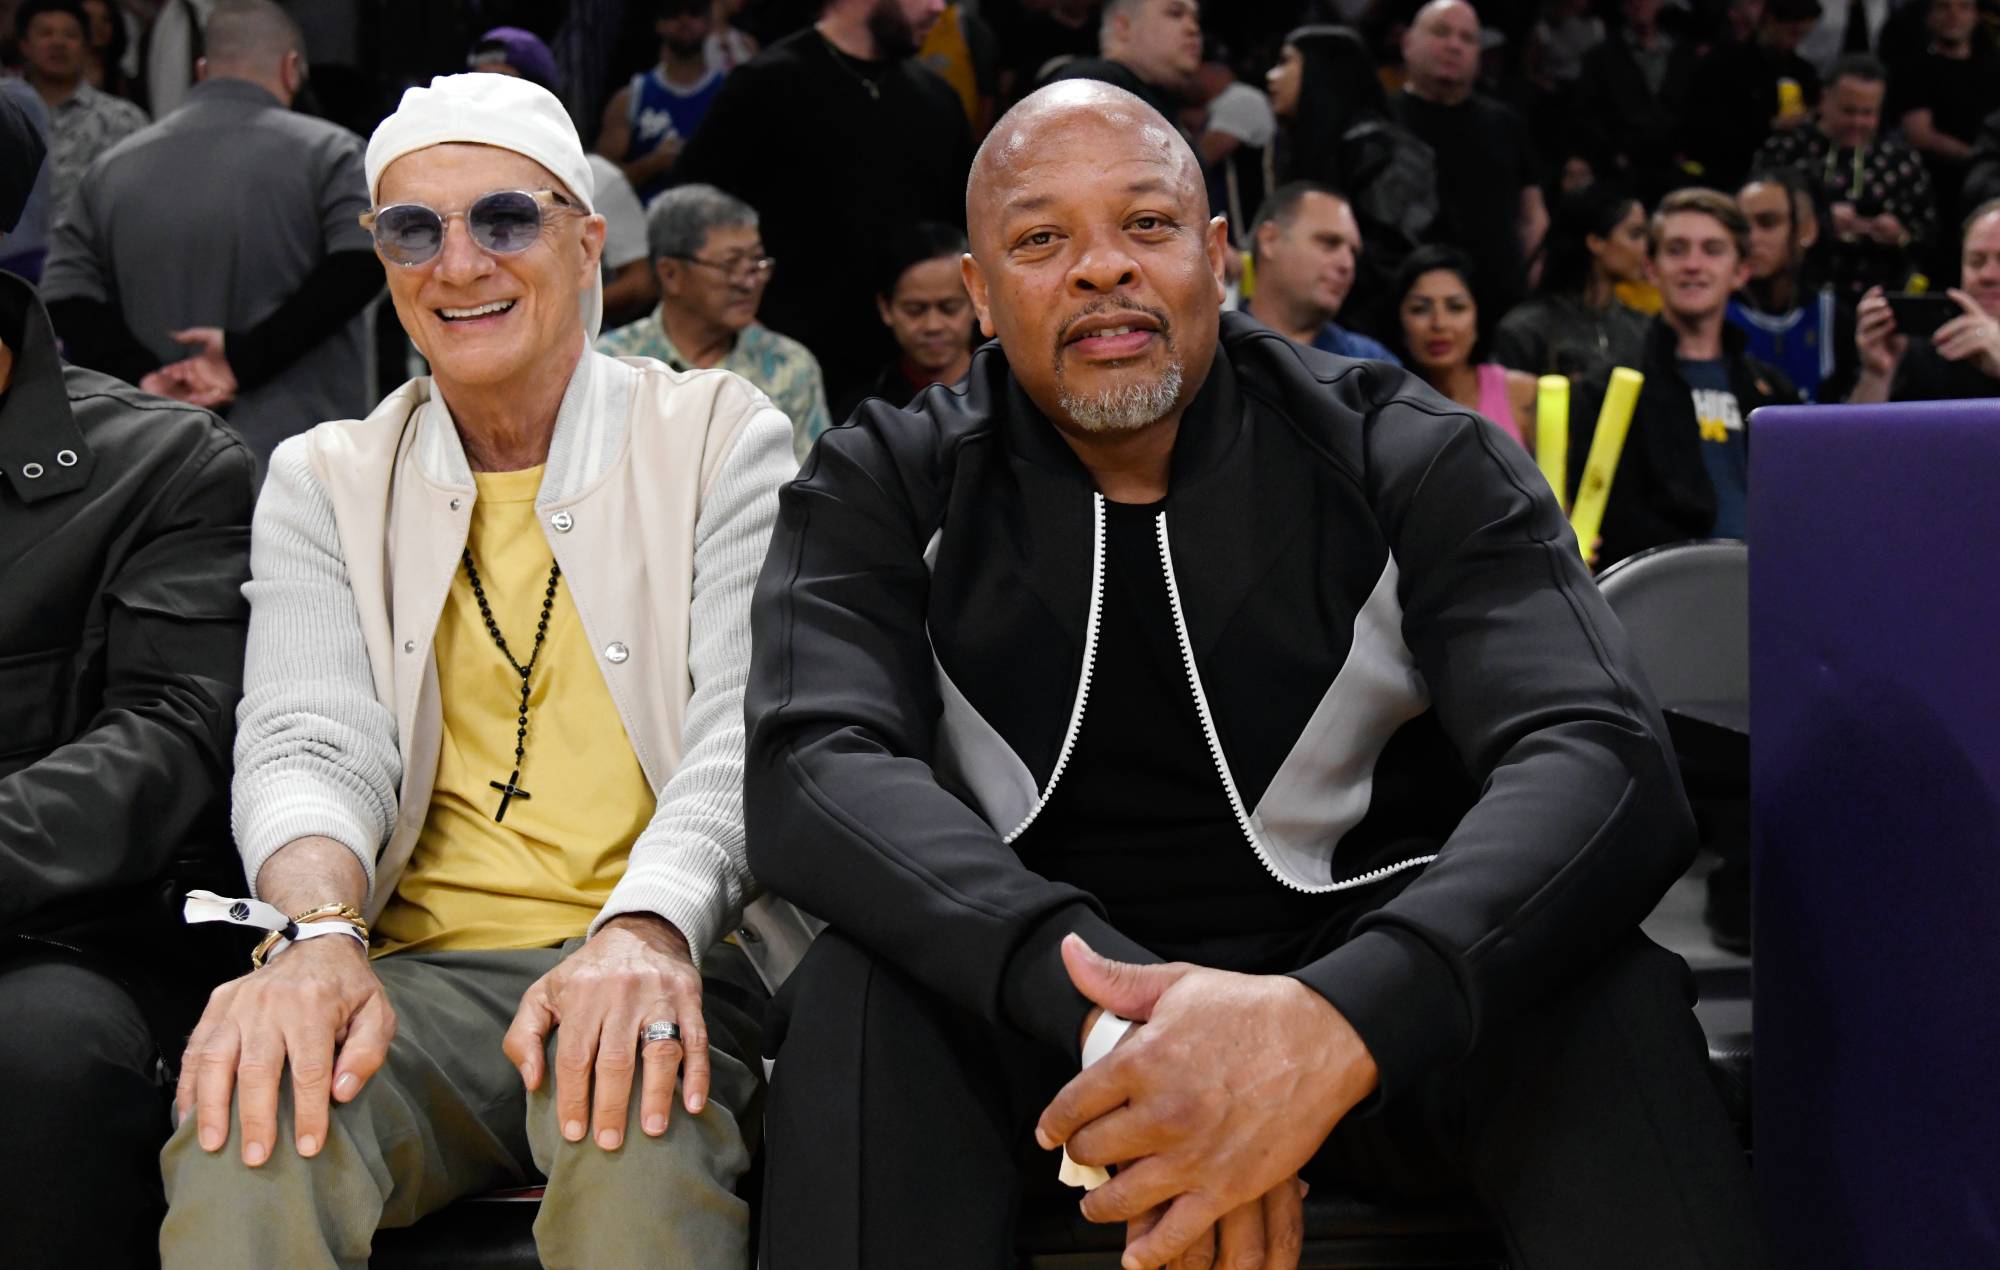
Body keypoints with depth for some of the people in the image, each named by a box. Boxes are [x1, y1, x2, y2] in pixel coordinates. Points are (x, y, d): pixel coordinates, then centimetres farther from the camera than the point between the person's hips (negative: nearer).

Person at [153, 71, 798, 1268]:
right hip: (419, 971, 1)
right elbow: (311, 742, -1)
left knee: (638, 1137, -36)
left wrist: (646, 927, -28)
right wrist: (319, 931, -25)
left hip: (659, 958, -1)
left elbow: (743, 736, -6)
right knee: (255, 1123, -32)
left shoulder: (721, 440, 7)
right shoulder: (325, 482, 14)